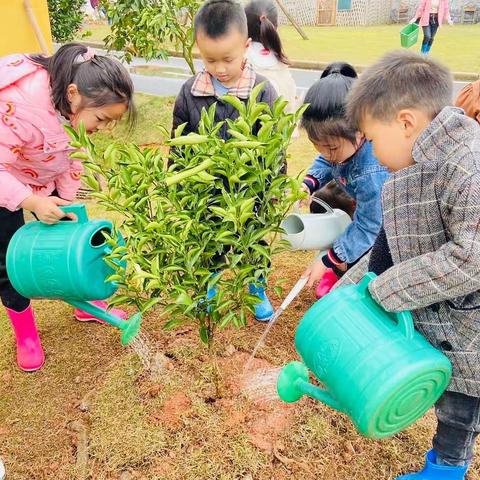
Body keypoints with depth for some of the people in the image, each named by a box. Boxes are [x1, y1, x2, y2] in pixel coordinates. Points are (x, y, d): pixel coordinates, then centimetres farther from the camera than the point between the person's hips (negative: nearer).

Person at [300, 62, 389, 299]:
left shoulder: (373, 174, -44)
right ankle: (341, 267, 20)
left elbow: (368, 228, -33)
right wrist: (308, 184, -24)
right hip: (358, 197, 8)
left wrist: (328, 261, -26)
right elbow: (325, 163, -1)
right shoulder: (340, 141, -24)